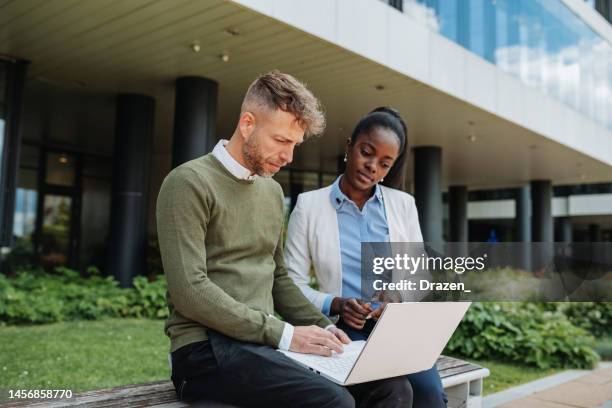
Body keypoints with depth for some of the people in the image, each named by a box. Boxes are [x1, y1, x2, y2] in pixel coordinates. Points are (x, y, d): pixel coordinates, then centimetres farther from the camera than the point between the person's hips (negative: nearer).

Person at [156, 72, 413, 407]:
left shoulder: (273, 191, 16)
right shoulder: (190, 183, -8)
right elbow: (189, 290, -17)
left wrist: (322, 326, 4)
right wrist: (283, 333, -18)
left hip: (264, 341, 7)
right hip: (208, 346, -7)